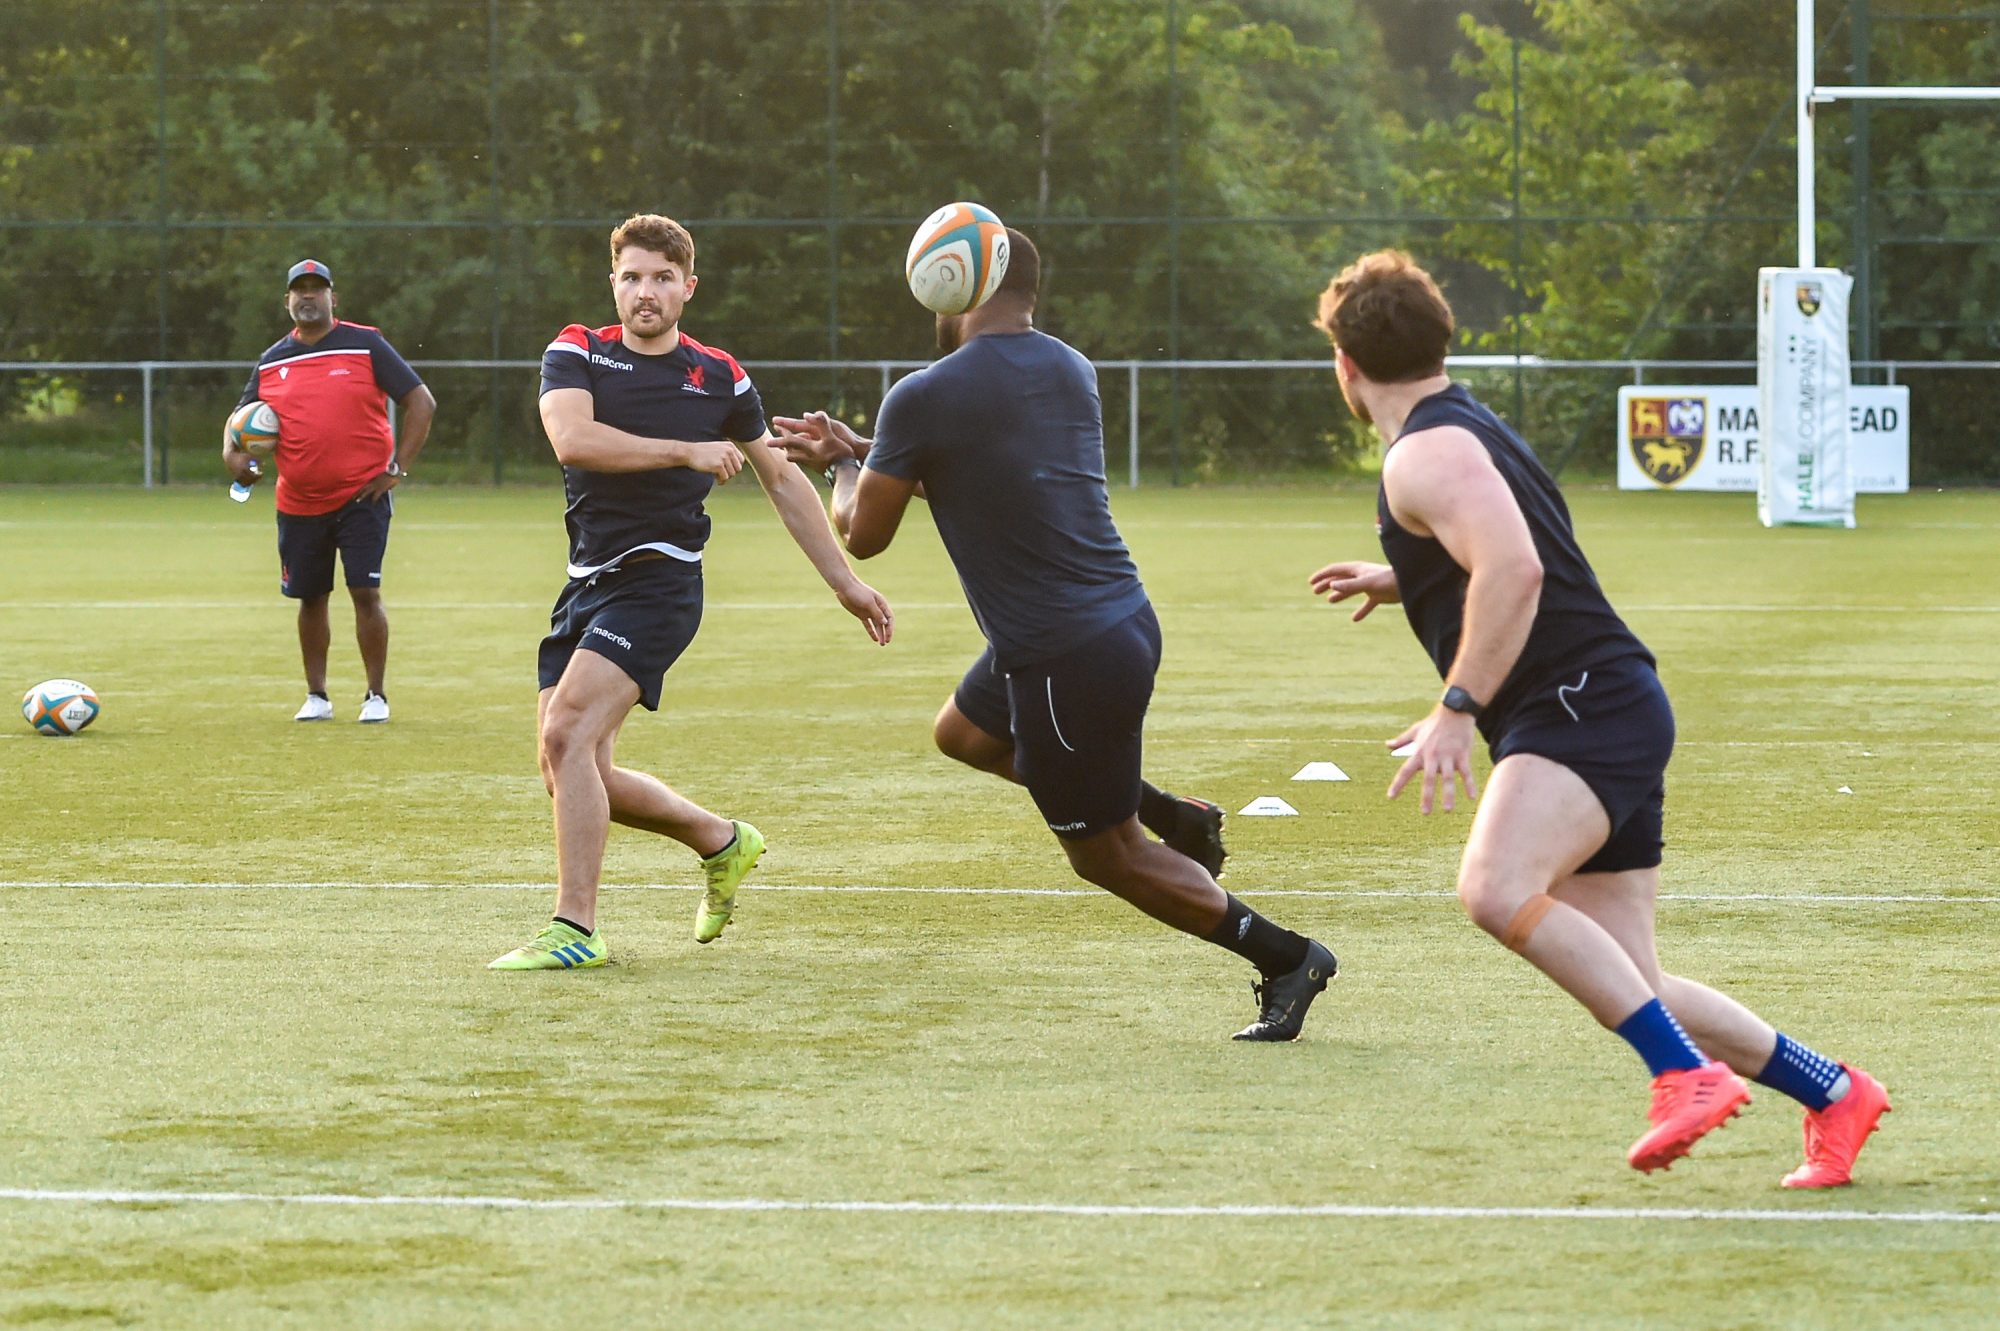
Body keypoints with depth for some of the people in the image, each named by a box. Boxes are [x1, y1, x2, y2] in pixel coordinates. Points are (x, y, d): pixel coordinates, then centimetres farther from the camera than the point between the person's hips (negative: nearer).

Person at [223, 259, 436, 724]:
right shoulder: (272, 361, 9)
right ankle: (316, 696, 23)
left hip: (362, 496, -4)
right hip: (298, 505, 4)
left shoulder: (365, 345, -2)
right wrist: (232, 453, -3)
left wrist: (398, 468, -8)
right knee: (310, 598, 10)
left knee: (365, 593, -9)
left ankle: (377, 695, 2)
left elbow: (420, 402, -2)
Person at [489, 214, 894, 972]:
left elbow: (782, 482, 18)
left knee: (567, 734, -22)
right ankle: (722, 841, 26)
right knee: (569, 774, 3)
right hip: (587, 586, 4)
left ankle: (576, 928, -19)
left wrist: (845, 583, 19)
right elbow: (572, 438, -16)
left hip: (659, 586, -4)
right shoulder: (576, 354, 5)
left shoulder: (720, 377, 6)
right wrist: (688, 452, -16)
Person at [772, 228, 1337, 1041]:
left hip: (1066, 660, -8)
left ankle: (1284, 957, 10)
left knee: (1106, 856, 8)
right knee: (963, 732, 30)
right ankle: (1169, 815, 27)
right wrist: (859, 449, 30)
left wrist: (843, 466, 20)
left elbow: (861, 534, -1)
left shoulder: (924, 399, -14)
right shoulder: (1071, 373, 8)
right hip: (1126, 616, 8)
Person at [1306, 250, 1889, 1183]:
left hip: (1582, 707, -10)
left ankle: (1689, 1073, -34)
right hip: (1616, 713, 10)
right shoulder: (1470, 427, 24)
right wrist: (1398, 581, 42)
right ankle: (1832, 1092, 14)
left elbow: (1515, 569, -25)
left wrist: (1458, 706, -25)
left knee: (1496, 890, -32)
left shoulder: (1425, 455, -8)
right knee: (1631, 990, 8)